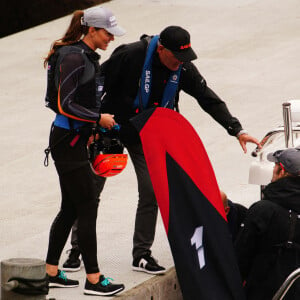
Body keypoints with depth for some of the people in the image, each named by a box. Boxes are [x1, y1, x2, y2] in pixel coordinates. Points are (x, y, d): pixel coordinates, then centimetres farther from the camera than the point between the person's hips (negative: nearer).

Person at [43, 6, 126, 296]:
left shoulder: (87, 56, 12)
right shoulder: (74, 58, -18)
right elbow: (65, 105, -22)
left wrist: (92, 128, 16)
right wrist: (98, 118, -15)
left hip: (75, 139, 10)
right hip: (67, 140, -10)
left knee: (70, 208, 13)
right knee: (87, 207, -6)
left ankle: (50, 272, 21)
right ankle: (93, 278, -1)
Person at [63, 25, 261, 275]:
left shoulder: (183, 69, -11)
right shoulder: (131, 56, -26)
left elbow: (209, 100, -4)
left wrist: (237, 130, -9)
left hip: (147, 137, 3)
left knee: (151, 193, -8)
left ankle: (142, 255, 3)